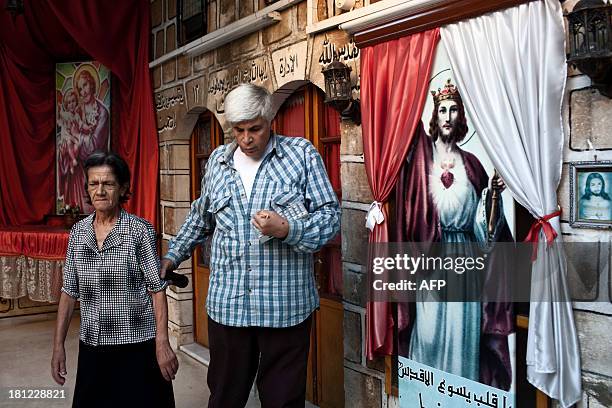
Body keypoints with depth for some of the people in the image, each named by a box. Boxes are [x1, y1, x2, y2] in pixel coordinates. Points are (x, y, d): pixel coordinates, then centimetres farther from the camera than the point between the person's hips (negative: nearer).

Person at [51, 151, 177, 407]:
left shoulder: (140, 231, -9)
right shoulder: (78, 232, 4)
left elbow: (157, 289, -9)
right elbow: (69, 291, 8)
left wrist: (162, 343, -13)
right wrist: (58, 345, 7)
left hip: (138, 346, -4)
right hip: (92, 346, 4)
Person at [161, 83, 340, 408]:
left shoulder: (302, 154, -2)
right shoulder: (218, 160, 12)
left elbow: (330, 214, -4)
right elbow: (200, 218, 25)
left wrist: (288, 230, -19)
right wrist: (172, 257, 21)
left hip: (285, 305, -3)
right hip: (227, 304, 4)